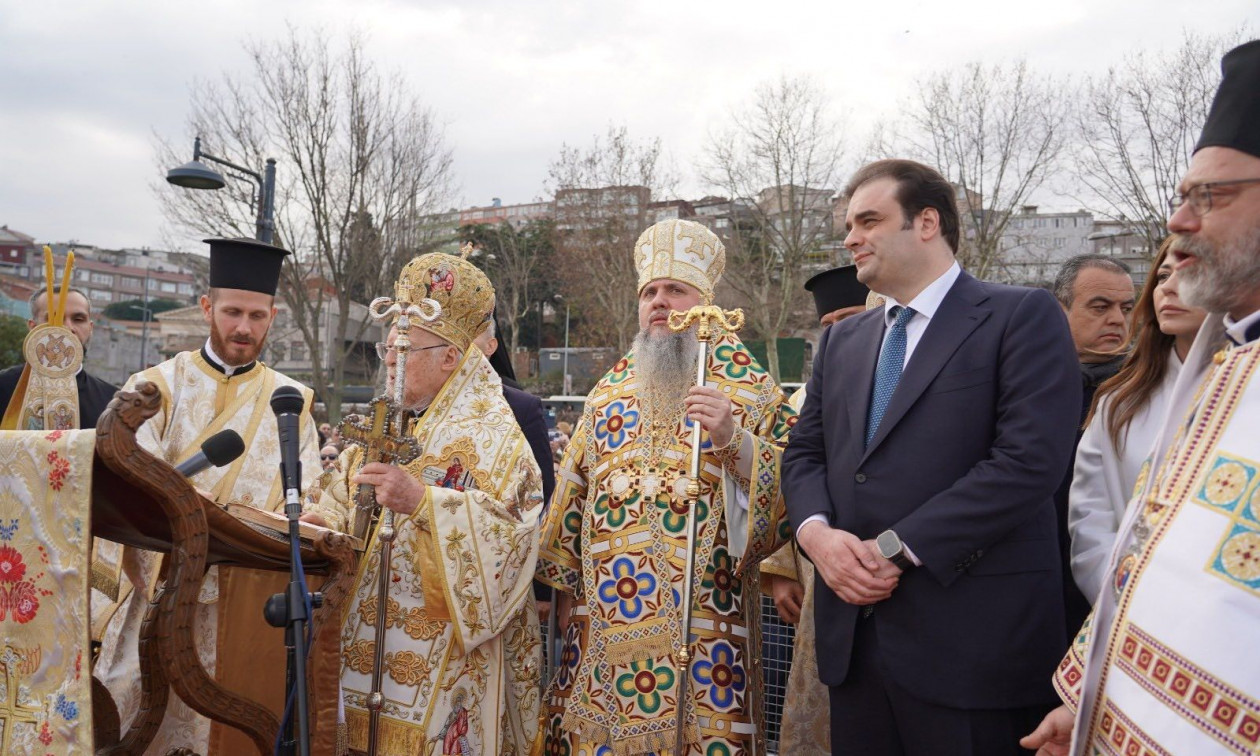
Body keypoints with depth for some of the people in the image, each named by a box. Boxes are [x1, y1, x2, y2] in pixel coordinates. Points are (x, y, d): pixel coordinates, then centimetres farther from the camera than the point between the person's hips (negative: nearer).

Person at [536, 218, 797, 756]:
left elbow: (791, 485, -7)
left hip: (702, 620, -4)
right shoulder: (610, 391, 12)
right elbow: (574, 495, 16)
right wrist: (567, 587, 16)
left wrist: (733, 440, -23)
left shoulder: (746, 388, 1)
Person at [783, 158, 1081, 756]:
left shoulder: (1022, 318, -5)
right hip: (852, 635, 6)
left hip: (971, 640, -5)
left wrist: (895, 548, -16)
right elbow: (804, 453, 14)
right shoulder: (841, 339, 15)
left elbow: (1029, 460, -16)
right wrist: (818, 533, -7)